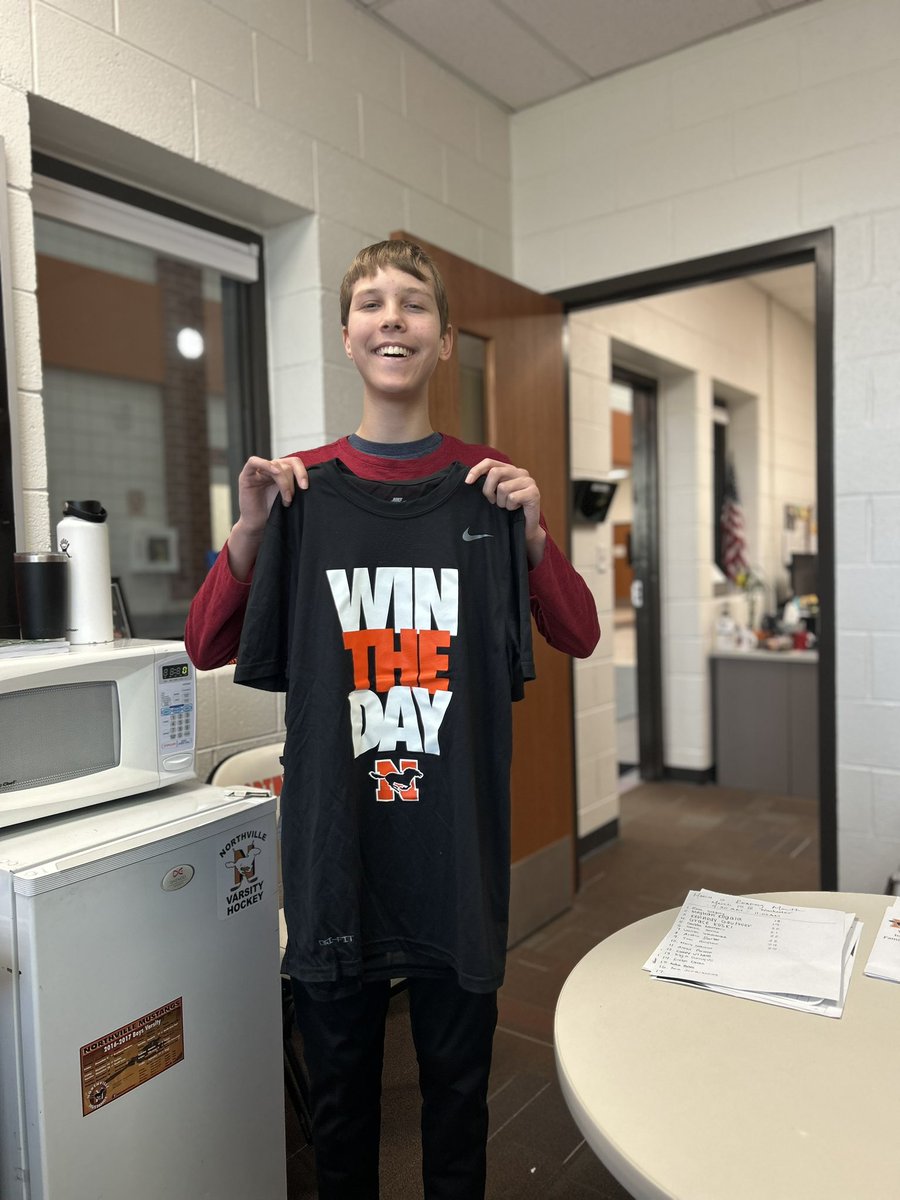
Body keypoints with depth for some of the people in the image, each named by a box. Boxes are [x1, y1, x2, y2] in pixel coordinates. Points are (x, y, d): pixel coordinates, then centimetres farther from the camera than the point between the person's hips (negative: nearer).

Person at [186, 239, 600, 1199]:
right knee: (338, 1080, 19)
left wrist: (530, 529, -13)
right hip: (333, 831, 0)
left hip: (458, 833, 0)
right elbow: (206, 648, 1)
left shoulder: (489, 484, 0)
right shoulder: (301, 488, 0)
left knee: (457, 1080, 18)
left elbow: (580, 637, 2)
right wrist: (251, 528, -13)